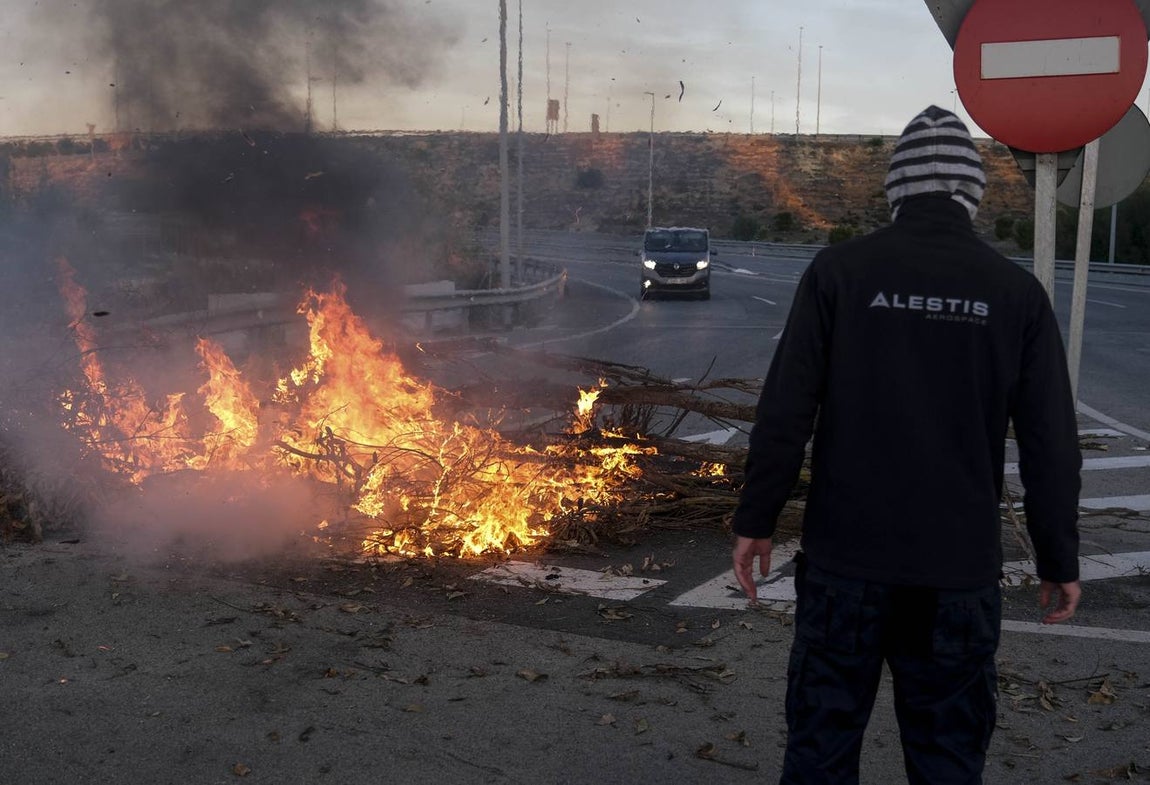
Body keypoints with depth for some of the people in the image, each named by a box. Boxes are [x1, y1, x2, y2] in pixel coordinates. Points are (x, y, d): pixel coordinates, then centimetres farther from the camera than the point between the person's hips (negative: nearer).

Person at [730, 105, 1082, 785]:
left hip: (847, 556, -1)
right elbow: (1051, 443, 1)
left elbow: (785, 411, -8)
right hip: (961, 566, 1)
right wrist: (1060, 560, 11)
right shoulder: (1017, 290, -2)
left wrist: (756, 519, 2)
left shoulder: (842, 269, -6)